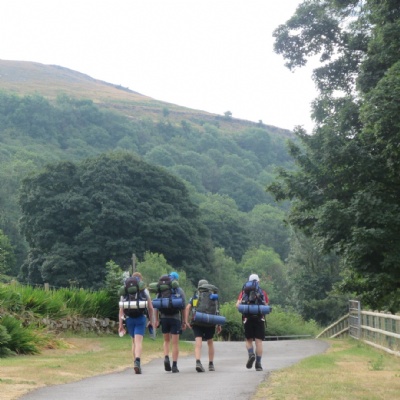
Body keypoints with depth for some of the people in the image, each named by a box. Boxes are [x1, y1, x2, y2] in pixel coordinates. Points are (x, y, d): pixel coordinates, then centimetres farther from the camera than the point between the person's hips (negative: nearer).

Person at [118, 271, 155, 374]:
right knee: (138, 341, -9)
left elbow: (121, 309, 6)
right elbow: (150, 308, 2)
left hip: (129, 319, 3)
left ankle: (136, 363, 19)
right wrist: (152, 322, 9)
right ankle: (137, 361, -29)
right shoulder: (144, 291, 4)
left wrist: (121, 324, 8)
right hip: (140, 318, -3)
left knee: (134, 341, 18)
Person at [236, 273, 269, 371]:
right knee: (259, 341, 1)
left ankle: (251, 354, -14)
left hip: (248, 318, 0)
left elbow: (237, 305, -2)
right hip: (260, 318, 0)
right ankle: (258, 364, -3)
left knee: (248, 340, 13)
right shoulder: (263, 292, 10)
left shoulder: (244, 292, 10)